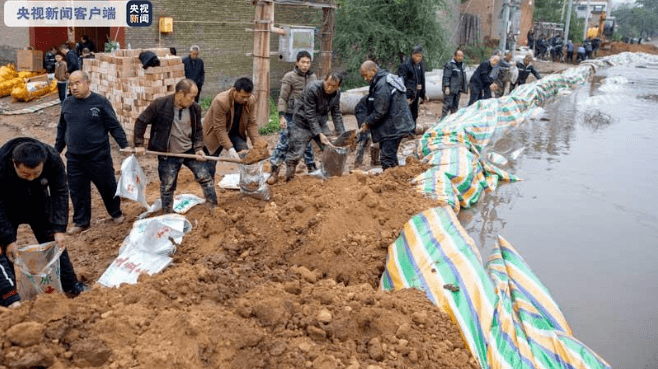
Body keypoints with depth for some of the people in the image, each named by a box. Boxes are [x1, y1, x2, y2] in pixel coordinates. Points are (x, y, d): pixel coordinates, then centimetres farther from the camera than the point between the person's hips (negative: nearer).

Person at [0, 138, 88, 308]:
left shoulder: (53, 159, -33)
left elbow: (60, 193, -21)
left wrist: (59, 229, -26)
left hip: (38, 203, 2)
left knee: (55, 242, 3)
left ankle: (71, 286, 15)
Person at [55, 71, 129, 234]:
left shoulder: (101, 102, -9)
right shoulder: (67, 104, 5)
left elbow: (114, 126, -7)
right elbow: (61, 129, 16)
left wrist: (125, 146, -13)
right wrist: (56, 150, 19)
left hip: (98, 156, -4)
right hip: (74, 158, 4)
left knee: (108, 186, 9)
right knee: (77, 190, 10)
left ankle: (116, 213, 32)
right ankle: (81, 221, 25)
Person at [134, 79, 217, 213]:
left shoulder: (195, 108, -5)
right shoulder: (160, 105, -16)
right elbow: (141, 122, -6)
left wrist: (199, 149, -5)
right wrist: (139, 144, -7)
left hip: (190, 151, 3)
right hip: (168, 156, -3)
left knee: (205, 178, 0)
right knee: (167, 187, 8)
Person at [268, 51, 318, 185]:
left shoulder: (313, 77, 6)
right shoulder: (289, 77, -7)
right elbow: (282, 98, -9)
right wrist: (281, 116, -17)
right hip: (291, 115, -4)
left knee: (307, 144, 14)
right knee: (283, 143, -6)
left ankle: (312, 169, 28)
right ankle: (274, 172, -1)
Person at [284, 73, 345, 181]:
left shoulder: (337, 93, -6)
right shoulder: (312, 89, -25)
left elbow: (336, 114, 3)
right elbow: (310, 114, -24)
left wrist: (342, 134, -4)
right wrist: (319, 134, -27)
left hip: (320, 124, 6)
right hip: (303, 124, -6)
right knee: (295, 155, -7)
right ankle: (288, 180, 5)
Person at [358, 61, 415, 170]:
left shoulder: (382, 85, -21)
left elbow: (380, 111, -20)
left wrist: (367, 123, -8)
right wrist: (368, 122, 14)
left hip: (393, 127, -11)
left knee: (387, 158, -9)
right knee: (391, 155, 18)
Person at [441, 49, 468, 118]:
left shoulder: (462, 65, 18)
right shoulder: (449, 65, -9)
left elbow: (463, 77, 25)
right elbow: (446, 77, -14)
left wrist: (463, 88, 22)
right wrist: (446, 87, -22)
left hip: (458, 90, 8)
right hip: (450, 89, -8)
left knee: (455, 106, 13)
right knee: (447, 105, -11)